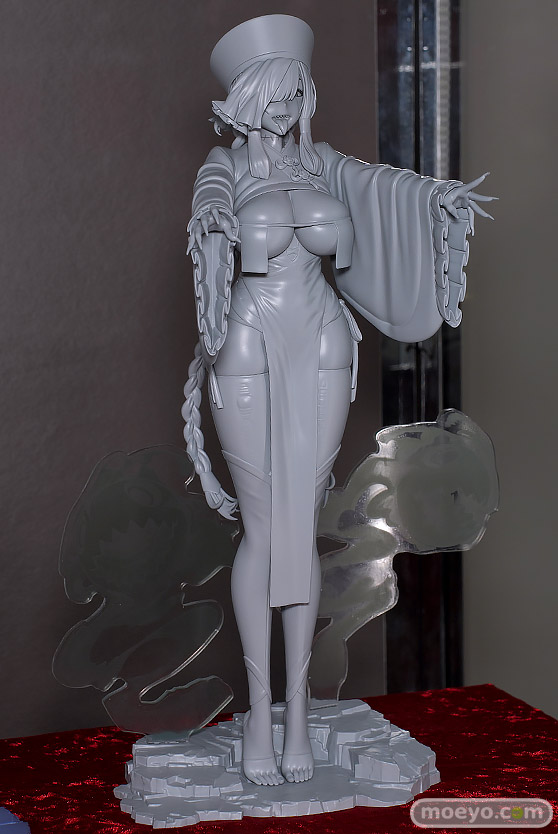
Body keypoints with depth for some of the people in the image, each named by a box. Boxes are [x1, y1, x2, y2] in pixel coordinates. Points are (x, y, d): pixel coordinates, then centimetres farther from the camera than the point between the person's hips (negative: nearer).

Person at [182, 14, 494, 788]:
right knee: (263, 532, 0)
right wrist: (212, 224, -47)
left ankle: (297, 708, 13)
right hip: (250, 355, -3)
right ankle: (260, 709, 11)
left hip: (321, 352, 3)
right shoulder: (225, 167, -4)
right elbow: (208, 205, -24)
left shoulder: (316, 160, 8)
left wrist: (438, 193, -21)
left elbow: (378, 182, -3)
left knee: (304, 530, 5)